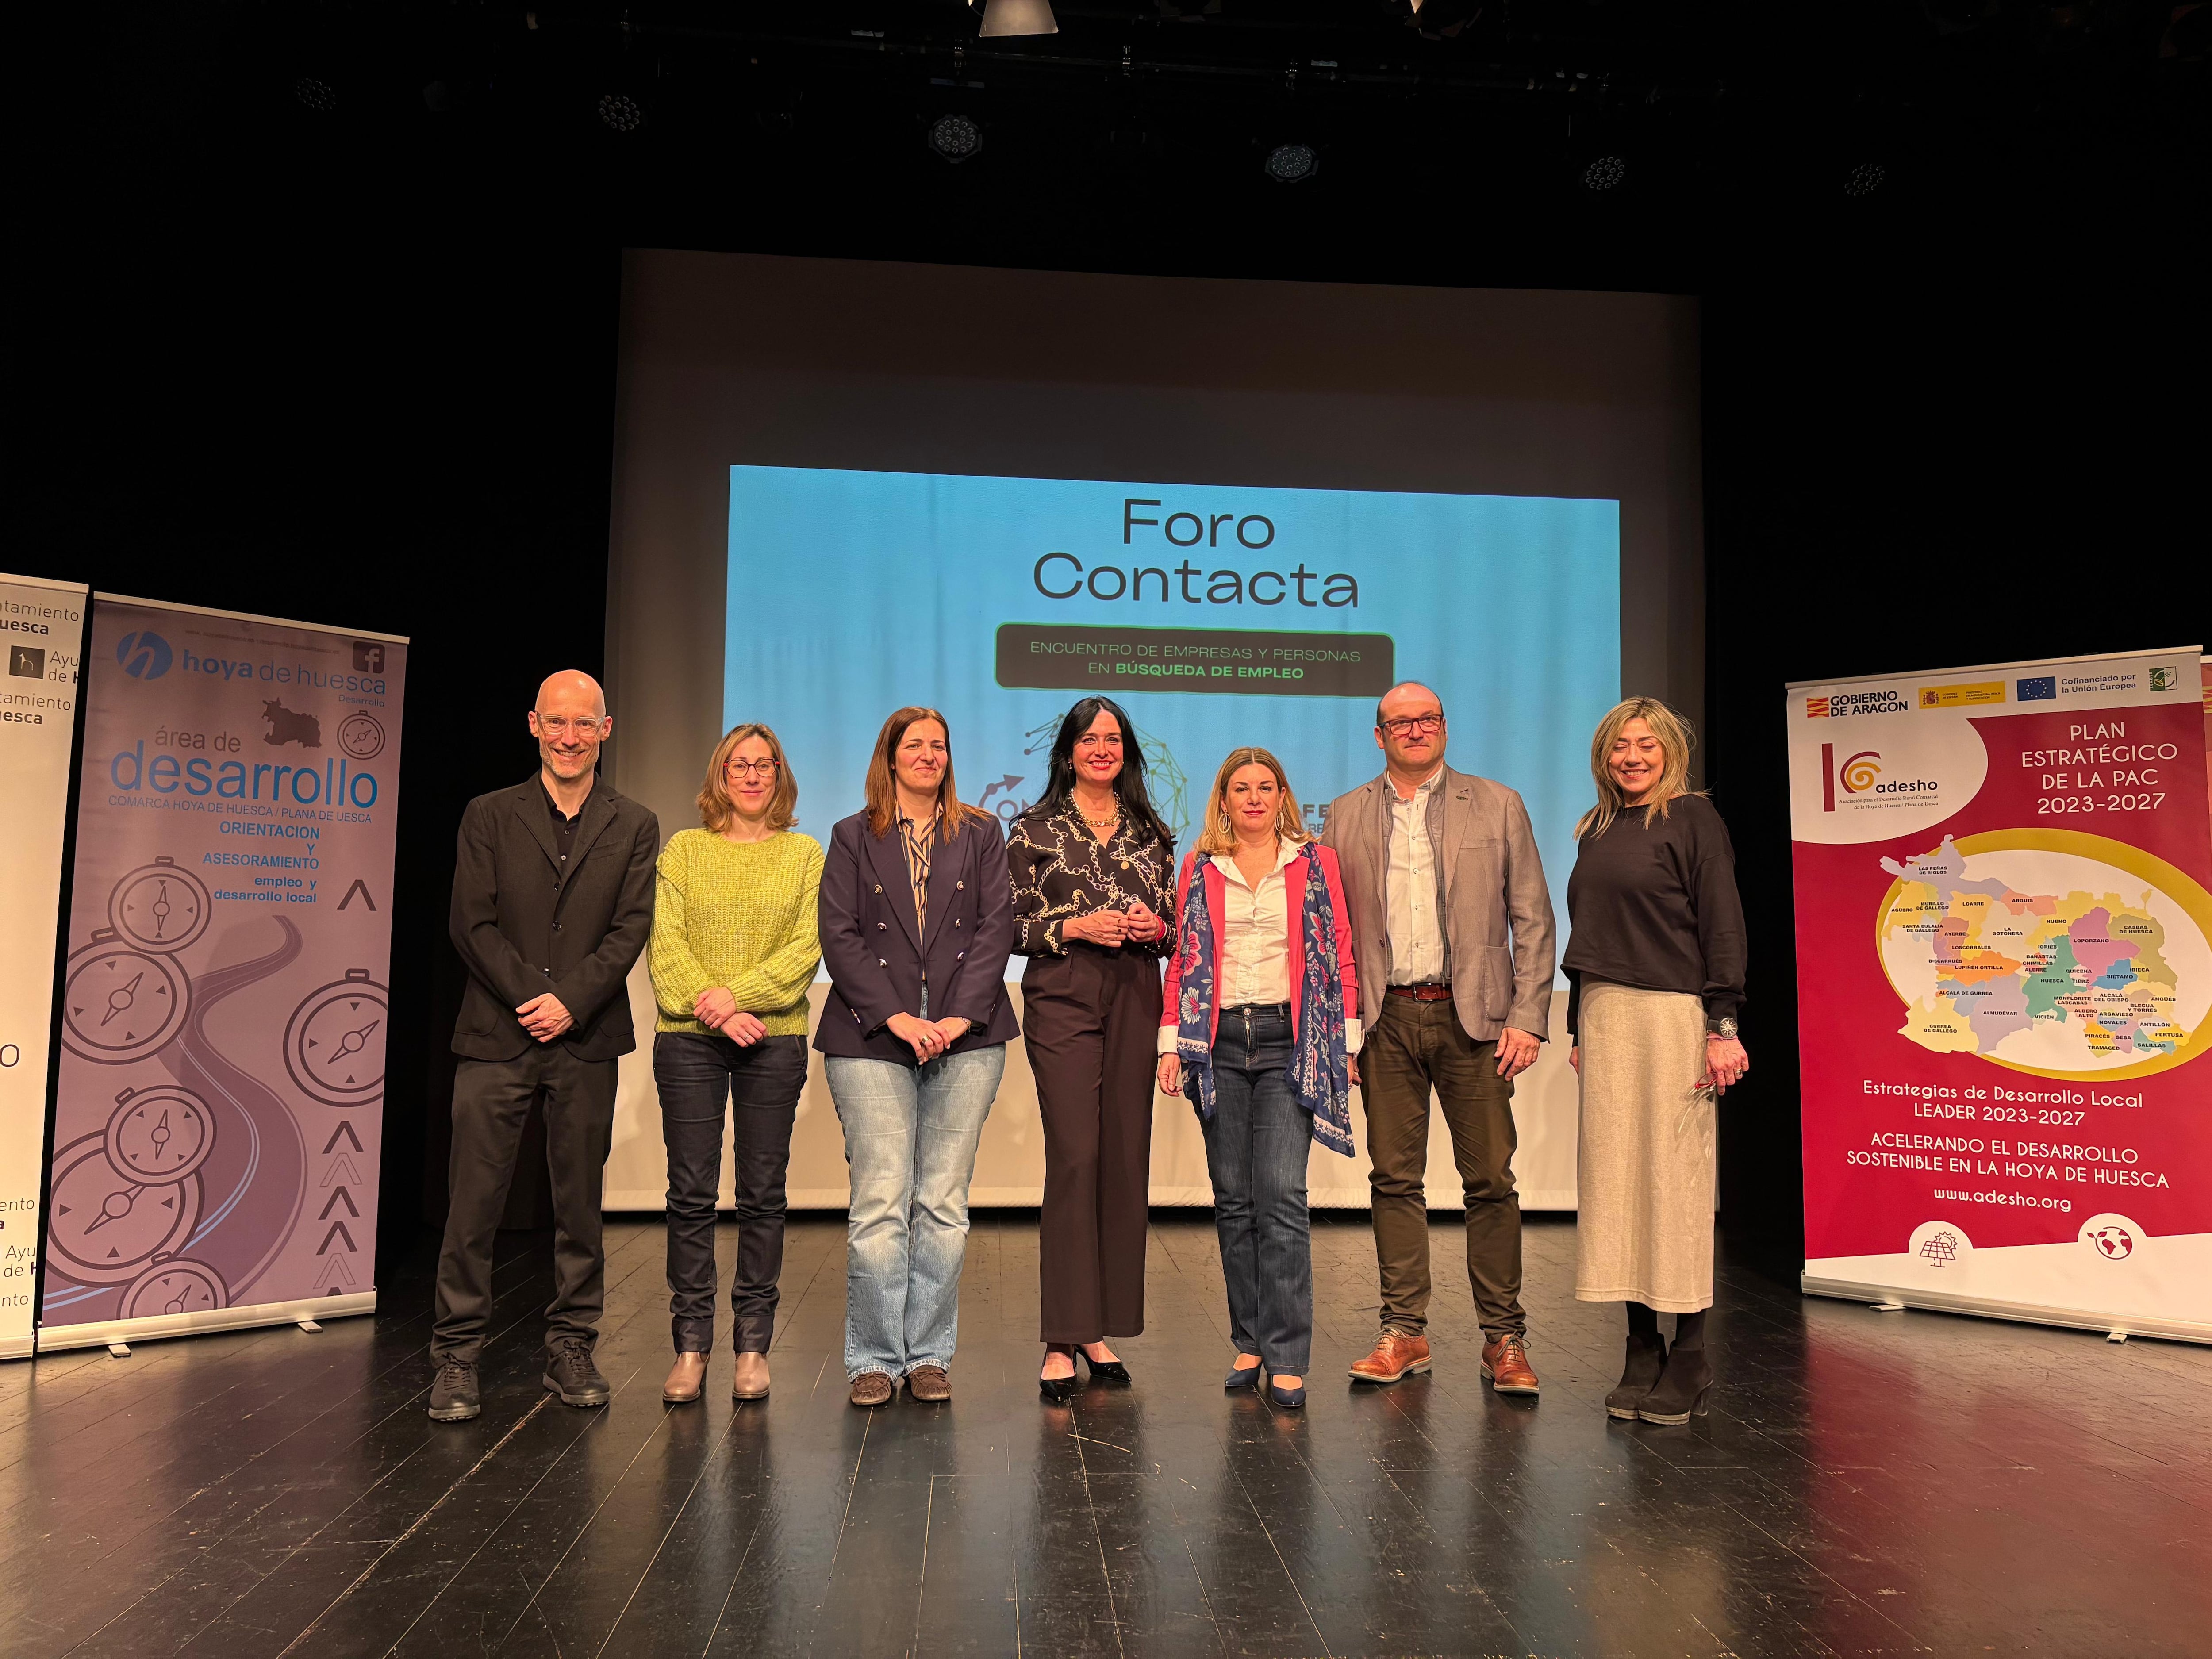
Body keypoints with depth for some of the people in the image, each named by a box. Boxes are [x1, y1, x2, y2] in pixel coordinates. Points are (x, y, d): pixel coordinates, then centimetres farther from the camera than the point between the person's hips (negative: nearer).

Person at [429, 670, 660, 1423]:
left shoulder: (634, 827, 8)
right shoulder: (489, 816, 8)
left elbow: (631, 930, 0)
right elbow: (473, 924, 0)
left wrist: (569, 1002, -12)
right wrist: (532, 998, -11)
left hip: (587, 1040, 1)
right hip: (496, 1035, 0)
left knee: (580, 1201, 7)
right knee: (474, 1201, 0)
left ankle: (571, 1348, 19)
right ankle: (456, 1357, 11)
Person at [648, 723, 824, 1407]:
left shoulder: (804, 854, 9)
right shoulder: (682, 850, 10)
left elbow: (808, 946, -1)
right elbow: (666, 943, 2)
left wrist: (739, 993, -13)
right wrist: (710, 1006, -13)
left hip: (774, 1037, 0)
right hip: (689, 1037, 0)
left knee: (763, 1193, 3)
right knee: (691, 1191, 1)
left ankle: (753, 1345, 12)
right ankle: (691, 1345, 10)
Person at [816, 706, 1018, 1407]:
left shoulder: (980, 834, 14)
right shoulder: (853, 837, 11)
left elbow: (996, 925, 4)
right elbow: (838, 936, 1)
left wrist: (960, 1015, -9)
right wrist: (895, 1016, -11)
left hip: (966, 1037, 1)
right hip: (872, 1037, -1)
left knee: (944, 1204, 3)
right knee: (880, 1204, -4)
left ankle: (929, 1355, 14)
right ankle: (875, 1359, 8)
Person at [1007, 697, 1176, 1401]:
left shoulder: (1150, 833, 14)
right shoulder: (1034, 830, 4)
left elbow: (1174, 926, 17)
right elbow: (1009, 926, 0)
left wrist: (1154, 927, -4)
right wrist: (1076, 927, -13)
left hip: (1135, 1006, 4)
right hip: (1062, 1005, -4)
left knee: (1127, 1162, 4)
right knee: (1075, 1159, -11)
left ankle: (1104, 1328, 17)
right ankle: (1061, 1341, -4)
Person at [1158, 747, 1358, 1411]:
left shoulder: (1316, 863, 7)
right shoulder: (1199, 869, 11)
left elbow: (1341, 955, 5)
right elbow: (1183, 960, 11)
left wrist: (1345, 1042, -1)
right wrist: (1172, 1043, 3)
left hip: (1290, 1041, -2)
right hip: (1219, 1042, 2)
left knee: (1280, 1196, -10)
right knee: (1233, 1199, 6)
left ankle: (1287, 1358, -5)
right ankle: (1249, 1343, 16)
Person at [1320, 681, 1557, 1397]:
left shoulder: (1497, 806, 6)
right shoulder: (1346, 816, 10)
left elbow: (1532, 920, 4)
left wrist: (1528, 1019, -4)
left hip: (1472, 1016, -1)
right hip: (1386, 1020, 1)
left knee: (1490, 1180, 2)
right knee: (1395, 1179, 6)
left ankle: (1503, 1338, 13)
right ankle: (1404, 1331, 16)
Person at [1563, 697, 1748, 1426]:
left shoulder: (1692, 818, -1)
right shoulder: (1596, 829, 16)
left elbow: (1721, 923, -6)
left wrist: (1723, 1026, -13)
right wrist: (1578, 1028, 15)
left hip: (1672, 1012, -6)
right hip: (1604, 1016, 6)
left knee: (1675, 1174, -3)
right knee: (1615, 1174, 4)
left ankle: (1688, 1355, 8)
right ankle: (1642, 1351, 13)